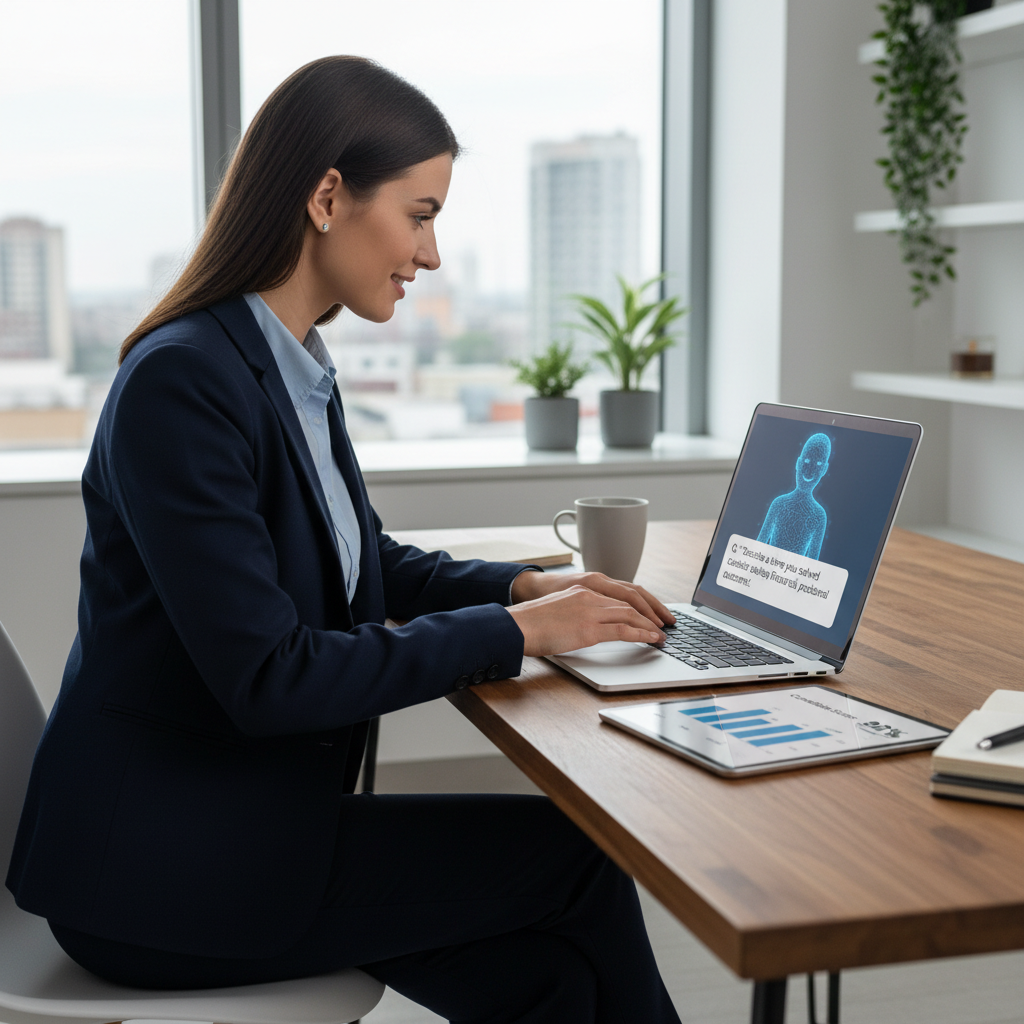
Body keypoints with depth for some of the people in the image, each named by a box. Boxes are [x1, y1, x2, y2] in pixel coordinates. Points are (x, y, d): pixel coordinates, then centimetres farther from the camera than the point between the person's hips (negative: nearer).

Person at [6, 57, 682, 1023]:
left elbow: (366, 561, 19)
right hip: (158, 863, -8)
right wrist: (518, 629, -18)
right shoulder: (179, 382, -22)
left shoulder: (296, 370, 7)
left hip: (252, 812, 8)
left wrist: (523, 585, 2)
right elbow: (268, 676, -25)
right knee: (577, 851, -7)